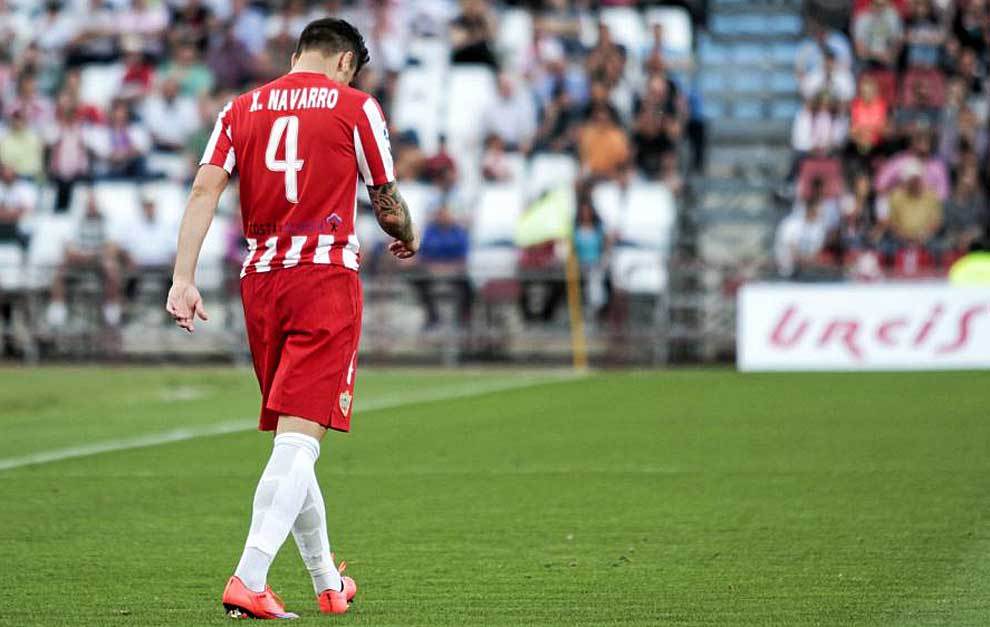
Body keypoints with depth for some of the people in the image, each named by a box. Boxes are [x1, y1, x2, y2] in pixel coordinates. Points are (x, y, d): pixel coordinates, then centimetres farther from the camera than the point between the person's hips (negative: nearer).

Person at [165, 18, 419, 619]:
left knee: (293, 440, 15)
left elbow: (204, 191, 0)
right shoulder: (356, 106, 2)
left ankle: (328, 585, 25)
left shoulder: (241, 109, 12)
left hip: (259, 280, 5)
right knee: (300, 439, -10)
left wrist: (183, 279, -5)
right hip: (328, 277, -5)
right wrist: (408, 237, 30)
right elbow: (388, 204, 8)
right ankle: (249, 580, -24)